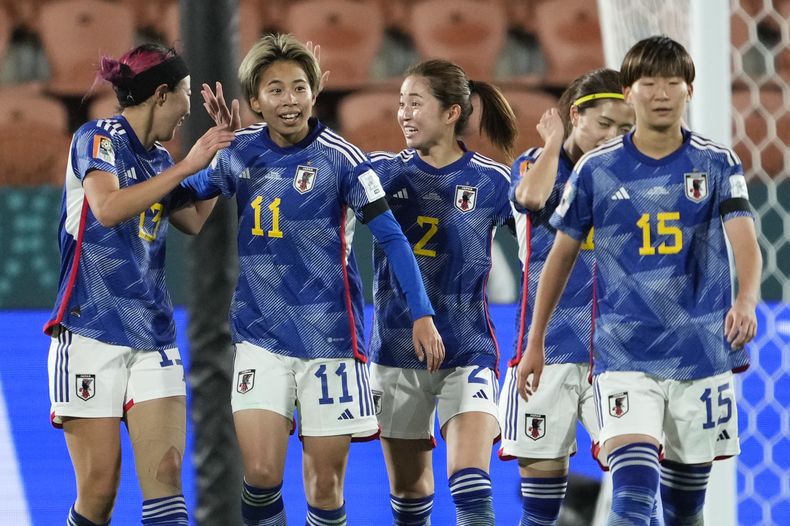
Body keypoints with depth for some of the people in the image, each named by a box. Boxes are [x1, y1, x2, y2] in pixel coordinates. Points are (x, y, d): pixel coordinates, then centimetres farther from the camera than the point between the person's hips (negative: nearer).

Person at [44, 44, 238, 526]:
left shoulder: (159, 159, 15)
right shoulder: (98, 138, -6)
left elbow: (196, 221, 25)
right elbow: (108, 207, -23)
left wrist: (223, 149, 22)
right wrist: (186, 166, -20)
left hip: (153, 337, 6)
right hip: (92, 334, -6)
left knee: (166, 474, -9)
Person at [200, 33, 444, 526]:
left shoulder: (339, 157, -10)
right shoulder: (240, 152, 1)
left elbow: (392, 237, -8)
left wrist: (422, 314, -15)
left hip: (329, 335, -2)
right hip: (261, 334, 2)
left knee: (325, 484, 2)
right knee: (261, 472, -13)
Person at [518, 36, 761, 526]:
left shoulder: (717, 164, -1)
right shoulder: (596, 169, -1)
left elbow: (745, 240, -15)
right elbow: (562, 255, 10)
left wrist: (746, 300, -35)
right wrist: (535, 342, 11)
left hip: (701, 353, 1)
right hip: (625, 357, -1)